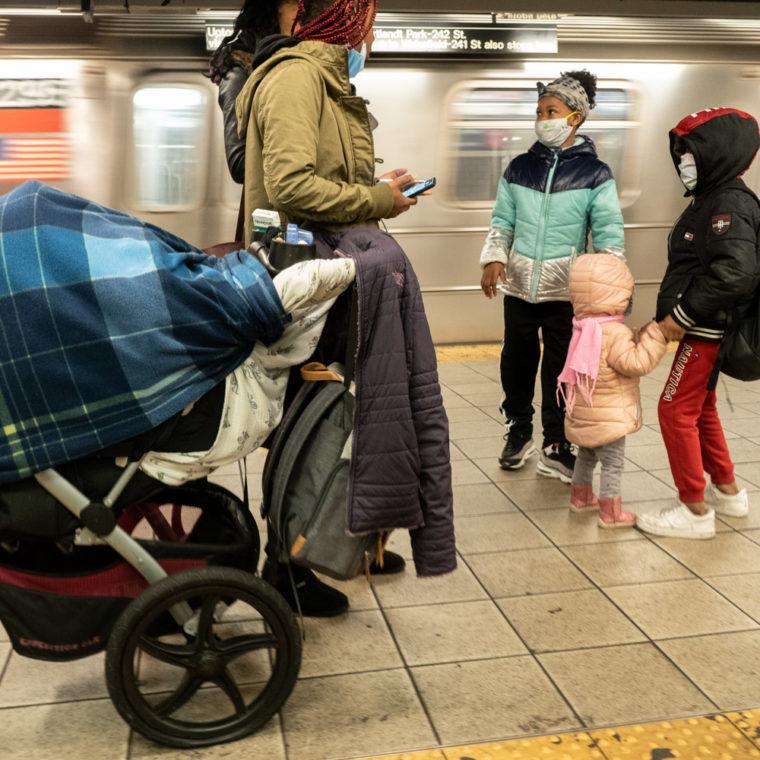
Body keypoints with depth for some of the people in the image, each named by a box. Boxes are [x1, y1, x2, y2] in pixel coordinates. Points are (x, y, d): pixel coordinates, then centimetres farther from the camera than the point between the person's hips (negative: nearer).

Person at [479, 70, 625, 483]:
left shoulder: (594, 174, -1)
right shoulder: (519, 168, 6)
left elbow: (608, 233, -3)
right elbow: (502, 220, 8)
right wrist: (494, 259, -9)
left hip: (566, 290, -2)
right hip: (519, 286, 3)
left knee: (561, 371, 5)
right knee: (516, 364, 12)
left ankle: (556, 448, 18)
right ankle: (518, 432, 32)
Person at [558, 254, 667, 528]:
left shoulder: (585, 328, 5)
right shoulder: (614, 333, -25)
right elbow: (636, 363, -26)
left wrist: (645, 333, 2)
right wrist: (656, 333, -23)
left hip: (583, 416, 9)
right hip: (608, 419, -9)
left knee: (586, 456, 24)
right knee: (612, 464, 3)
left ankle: (581, 497, 40)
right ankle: (611, 513, 10)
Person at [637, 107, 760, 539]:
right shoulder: (712, 200, 13)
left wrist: (682, 316, -25)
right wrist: (674, 314, 13)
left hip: (706, 331, -10)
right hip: (704, 329, 10)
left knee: (676, 410, -5)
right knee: (700, 408, 20)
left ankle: (695, 511, 4)